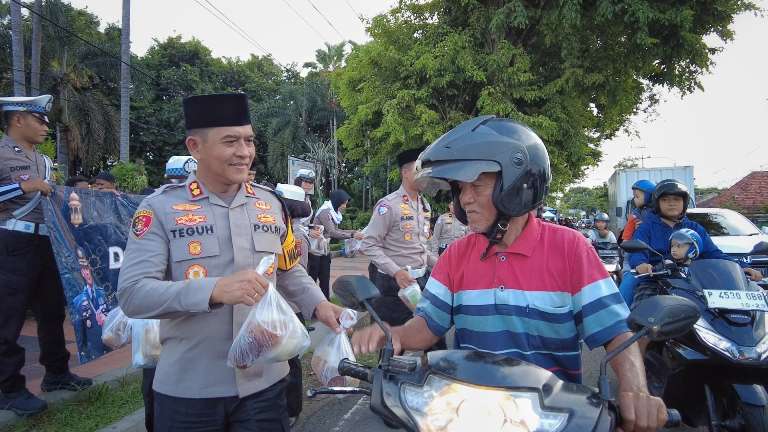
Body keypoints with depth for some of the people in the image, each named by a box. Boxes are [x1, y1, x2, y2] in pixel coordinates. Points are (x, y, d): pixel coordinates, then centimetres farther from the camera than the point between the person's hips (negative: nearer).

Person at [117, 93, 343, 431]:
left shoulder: (271, 204, 5)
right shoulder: (160, 208, -8)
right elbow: (131, 294, -17)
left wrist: (318, 305, 0)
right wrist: (215, 290, -29)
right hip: (188, 390, -3)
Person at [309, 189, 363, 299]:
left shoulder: (334, 212, 9)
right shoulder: (324, 212, -18)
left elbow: (336, 231, 11)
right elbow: (332, 232, -24)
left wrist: (354, 231, 2)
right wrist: (352, 235, -25)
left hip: (325, 251, 8)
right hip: (315, 250, -8)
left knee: (325, 280, 8)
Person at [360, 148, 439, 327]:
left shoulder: (425, 206, 11)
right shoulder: (389, 205, -14)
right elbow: (369, 245, -16)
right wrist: (396, 271, -23)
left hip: (422, 278, 7)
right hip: (394, 281, -7)